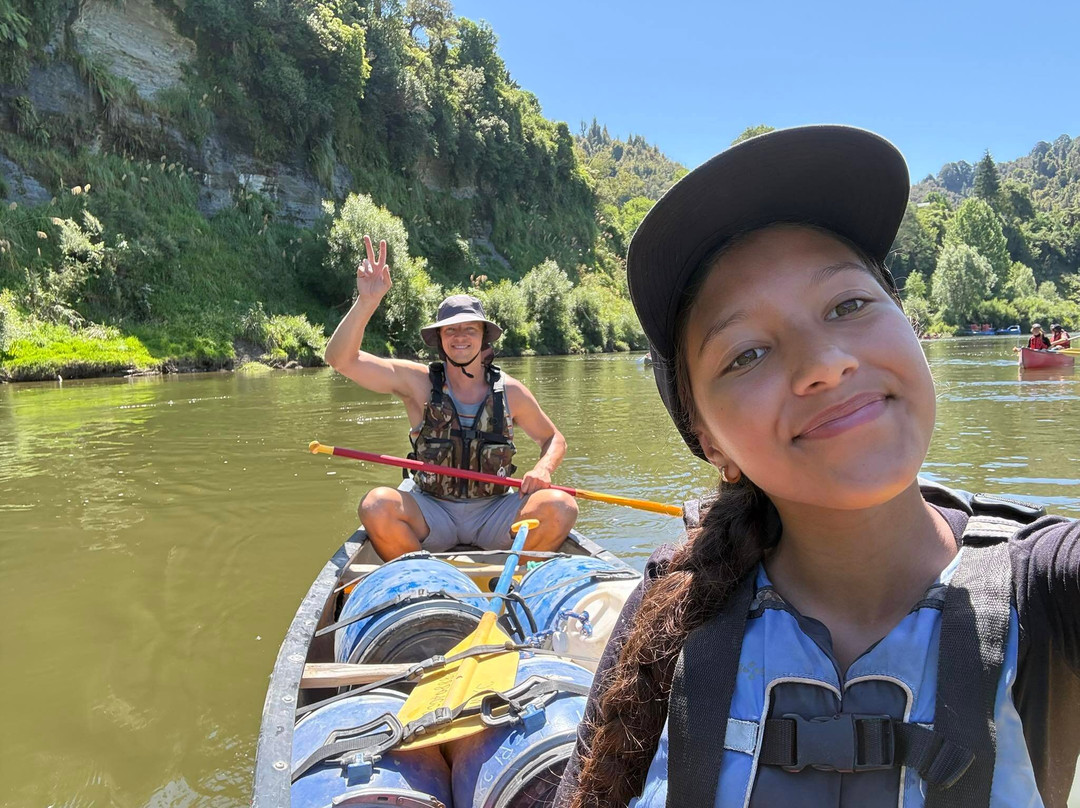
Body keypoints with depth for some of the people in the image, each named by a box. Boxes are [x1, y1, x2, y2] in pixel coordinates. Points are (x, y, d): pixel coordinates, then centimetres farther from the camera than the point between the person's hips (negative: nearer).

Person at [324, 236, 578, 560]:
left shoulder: (510, 391, 1)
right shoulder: (417, 382, -4)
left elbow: (553, 439, 15)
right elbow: (340, 359, -12)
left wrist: (543, 468, -8)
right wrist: (367, 302, -26)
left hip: (492, 514, 1)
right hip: (431, 514, -1)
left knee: (561, 506, -24)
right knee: (377, 504, -30)